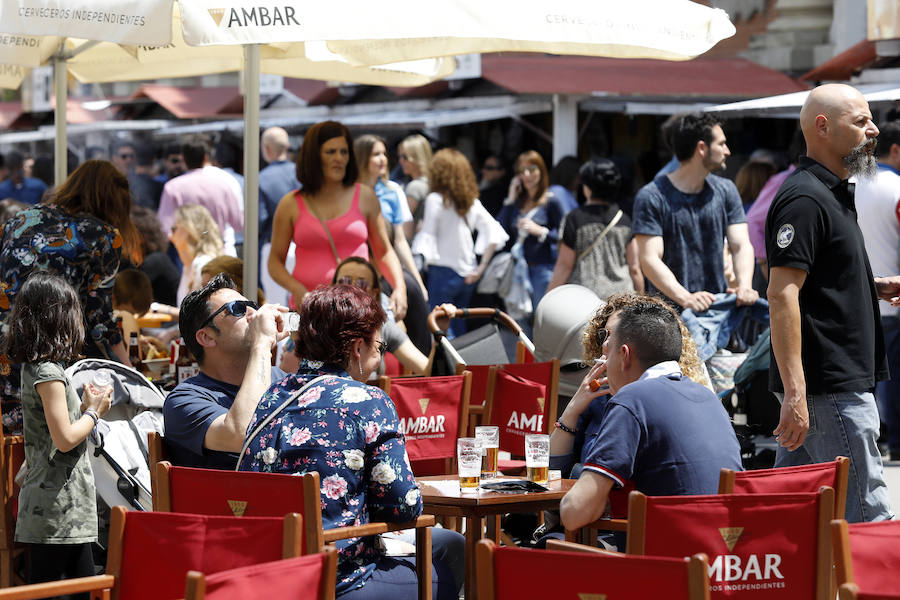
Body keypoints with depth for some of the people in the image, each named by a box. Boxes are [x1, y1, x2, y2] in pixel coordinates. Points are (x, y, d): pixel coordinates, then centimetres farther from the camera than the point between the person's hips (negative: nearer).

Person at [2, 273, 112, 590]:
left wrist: (85, 406, 10)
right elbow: (65, 439, -19)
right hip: (57, 508, -10)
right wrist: (94, 412, -4)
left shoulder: (34, 367, 14)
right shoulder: (49, 372, -15)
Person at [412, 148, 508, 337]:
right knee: (459, 331, 14)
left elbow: (427, 237, -13)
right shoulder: (471, 201, 7)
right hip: (466, 275, 6)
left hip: (442, 272, -6)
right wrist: (481, 268, 7)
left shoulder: (435, 200, -10)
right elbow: (494, 232, 6)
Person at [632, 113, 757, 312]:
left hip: (718, 307, 4)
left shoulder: (725, 191, 13)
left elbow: (741, 245, 6)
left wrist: (745, 285, -15)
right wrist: (685, 298, -25)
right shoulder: (652, 197, -4)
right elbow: (650, 260, -11)